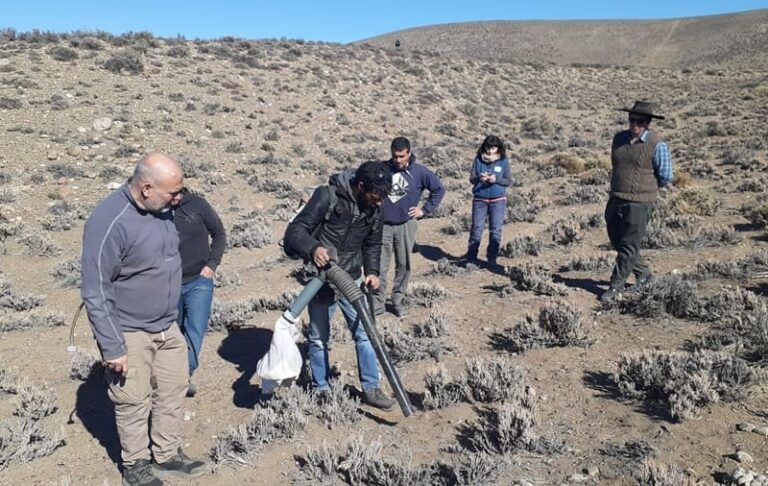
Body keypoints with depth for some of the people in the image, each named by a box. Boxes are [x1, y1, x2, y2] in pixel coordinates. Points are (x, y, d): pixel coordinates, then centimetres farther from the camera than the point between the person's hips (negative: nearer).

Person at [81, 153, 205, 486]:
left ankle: (168, 455, 35)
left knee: (173, 390, 17)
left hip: (167, 326, 7)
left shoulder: (161, 208, -2)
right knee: (135, 402, 10)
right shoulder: (109, 222, -26)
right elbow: (95, 293, -22)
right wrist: (112, 346, -21)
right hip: (130, 334, -7)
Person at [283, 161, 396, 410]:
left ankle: (370, 389, 20)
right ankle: (321, 391, 27)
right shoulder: (327, 196, -19)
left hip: (351, 280, 4)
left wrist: (372, 272, -4)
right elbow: (294, 230, -19)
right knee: (319, 339, 10)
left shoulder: (374, 208, -2)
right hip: (322, 281, -4)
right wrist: (313, 248, -38)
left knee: (364, 334, 6)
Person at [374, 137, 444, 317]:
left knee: (403, 265, 8)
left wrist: (425, 210, 2)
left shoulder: (420, 172, -6)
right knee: (380, 266, 0)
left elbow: (439, 189, 6)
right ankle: (378, 302, 10)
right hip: (383, 225, 0)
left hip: (406, 225, 0)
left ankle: (398, 300, 22)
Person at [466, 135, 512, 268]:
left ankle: (492, 258, 16)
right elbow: (471, 178, 1)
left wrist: (496, 179, -19)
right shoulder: (478, 159, 0)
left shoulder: (504, 161, -1)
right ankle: (471, 257, 14)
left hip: (498, 200, 0)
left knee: (495, 230, 4)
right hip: (479, 199, 0)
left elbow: (508, 181, -1)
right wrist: (479, 178, -21)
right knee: (476, 228, 3)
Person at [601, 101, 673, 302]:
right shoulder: (619, 138, 8)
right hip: (616, 199, 7)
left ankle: (616, 286, 8)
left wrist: (645, 185, 6)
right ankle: (644, 274, 34)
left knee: (628, 246, -1)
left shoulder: (657, 145, -9)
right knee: (616, 241, 14)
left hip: (639, 202, -6)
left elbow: (666, 178, -5)